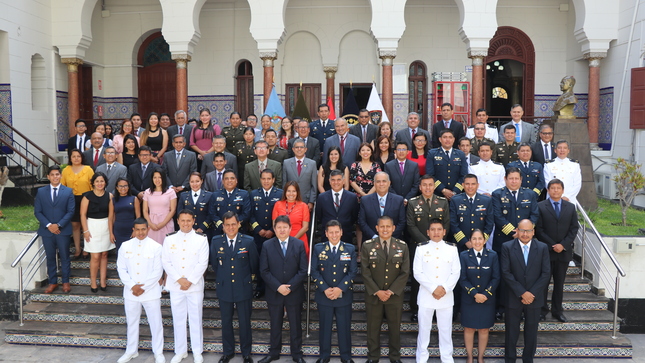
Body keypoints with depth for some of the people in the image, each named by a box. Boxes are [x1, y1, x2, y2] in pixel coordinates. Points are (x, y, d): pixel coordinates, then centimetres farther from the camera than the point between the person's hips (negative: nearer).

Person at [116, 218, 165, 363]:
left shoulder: (156, 247, -8)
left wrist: (143, 288, -13)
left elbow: (158, 271, -9)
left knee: (156, 323, 4)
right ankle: (131, 351, 34)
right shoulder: (125, 246, 1)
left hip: (151, 292, -3)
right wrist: (132, 286, -11)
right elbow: (121, 269, 1)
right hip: (131, 292, 3)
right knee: (131, 322, 17)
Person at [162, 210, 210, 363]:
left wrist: (190, 281, -13)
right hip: (175, 286, 2)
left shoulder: (201, 239, -3)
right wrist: (179, 279, -11)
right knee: (178, 319, 10)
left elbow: (202, 263, -6)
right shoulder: (169, 239, 2)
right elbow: (166, 261, -1)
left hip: (195, 286, -2)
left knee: (195, 318, 6)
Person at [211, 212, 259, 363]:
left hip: (244, 288, -1)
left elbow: (254, 264, 2)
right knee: (226, 322, 15)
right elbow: (214, 264, 8)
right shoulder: (216, 241, -5)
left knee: (245, 322, 10)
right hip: (224, 289, 1)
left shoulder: (248, 241, -9)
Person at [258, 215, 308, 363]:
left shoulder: (299, 245, -3)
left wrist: (290, 286, -15)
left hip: (294, 293, 0)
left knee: (296, 325, 10)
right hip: (274, 293, 0)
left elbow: (303, 270, -6)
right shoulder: (267, 246, -2)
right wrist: (278, 287, -15)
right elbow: (264, 271, -5)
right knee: (275, 325, 14)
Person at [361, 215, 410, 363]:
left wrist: (391, 291, -11)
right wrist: (377, 292, -12)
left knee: (395, 327, 12)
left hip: (395, 295, 1)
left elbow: (405, 272, -3)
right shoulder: (367, 246, -5)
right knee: (373, 327, 10)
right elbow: (365, 272, -6)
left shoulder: (402, 246, -2)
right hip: (373, 295, -1)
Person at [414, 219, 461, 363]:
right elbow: (417, 273, -6)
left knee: (446, 329, 9)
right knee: (424, 328, 8)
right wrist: (433, 289, -14)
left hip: (446, 296, 1)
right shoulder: (421, 248, -2)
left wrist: (444, 288, -13)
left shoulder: (452, 248, 2)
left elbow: (456, 272, 1)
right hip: (426, 295, -1)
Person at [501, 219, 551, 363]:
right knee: (511, 331, 9)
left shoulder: (542, 248, -2)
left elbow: (546, 273, -4)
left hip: (534, 297, 1)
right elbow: (506, 273, -10)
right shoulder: (507, 247, -7)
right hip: (513, 297, -1)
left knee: (531, 331, 13)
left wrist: (531, 293, -12)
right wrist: (522, 293, -15)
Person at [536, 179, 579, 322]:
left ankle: (557, 310, 19)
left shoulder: (570, 207, 8)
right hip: (545, 251, -3)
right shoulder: (540, 207, -2)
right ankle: (542, 310, 11)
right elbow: (539, 230, -6)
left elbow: (574, 228, 4)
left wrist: (563, 245, -8)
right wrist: (552, 245, -12)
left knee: (559, 282, 10)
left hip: (564, 251, 3)